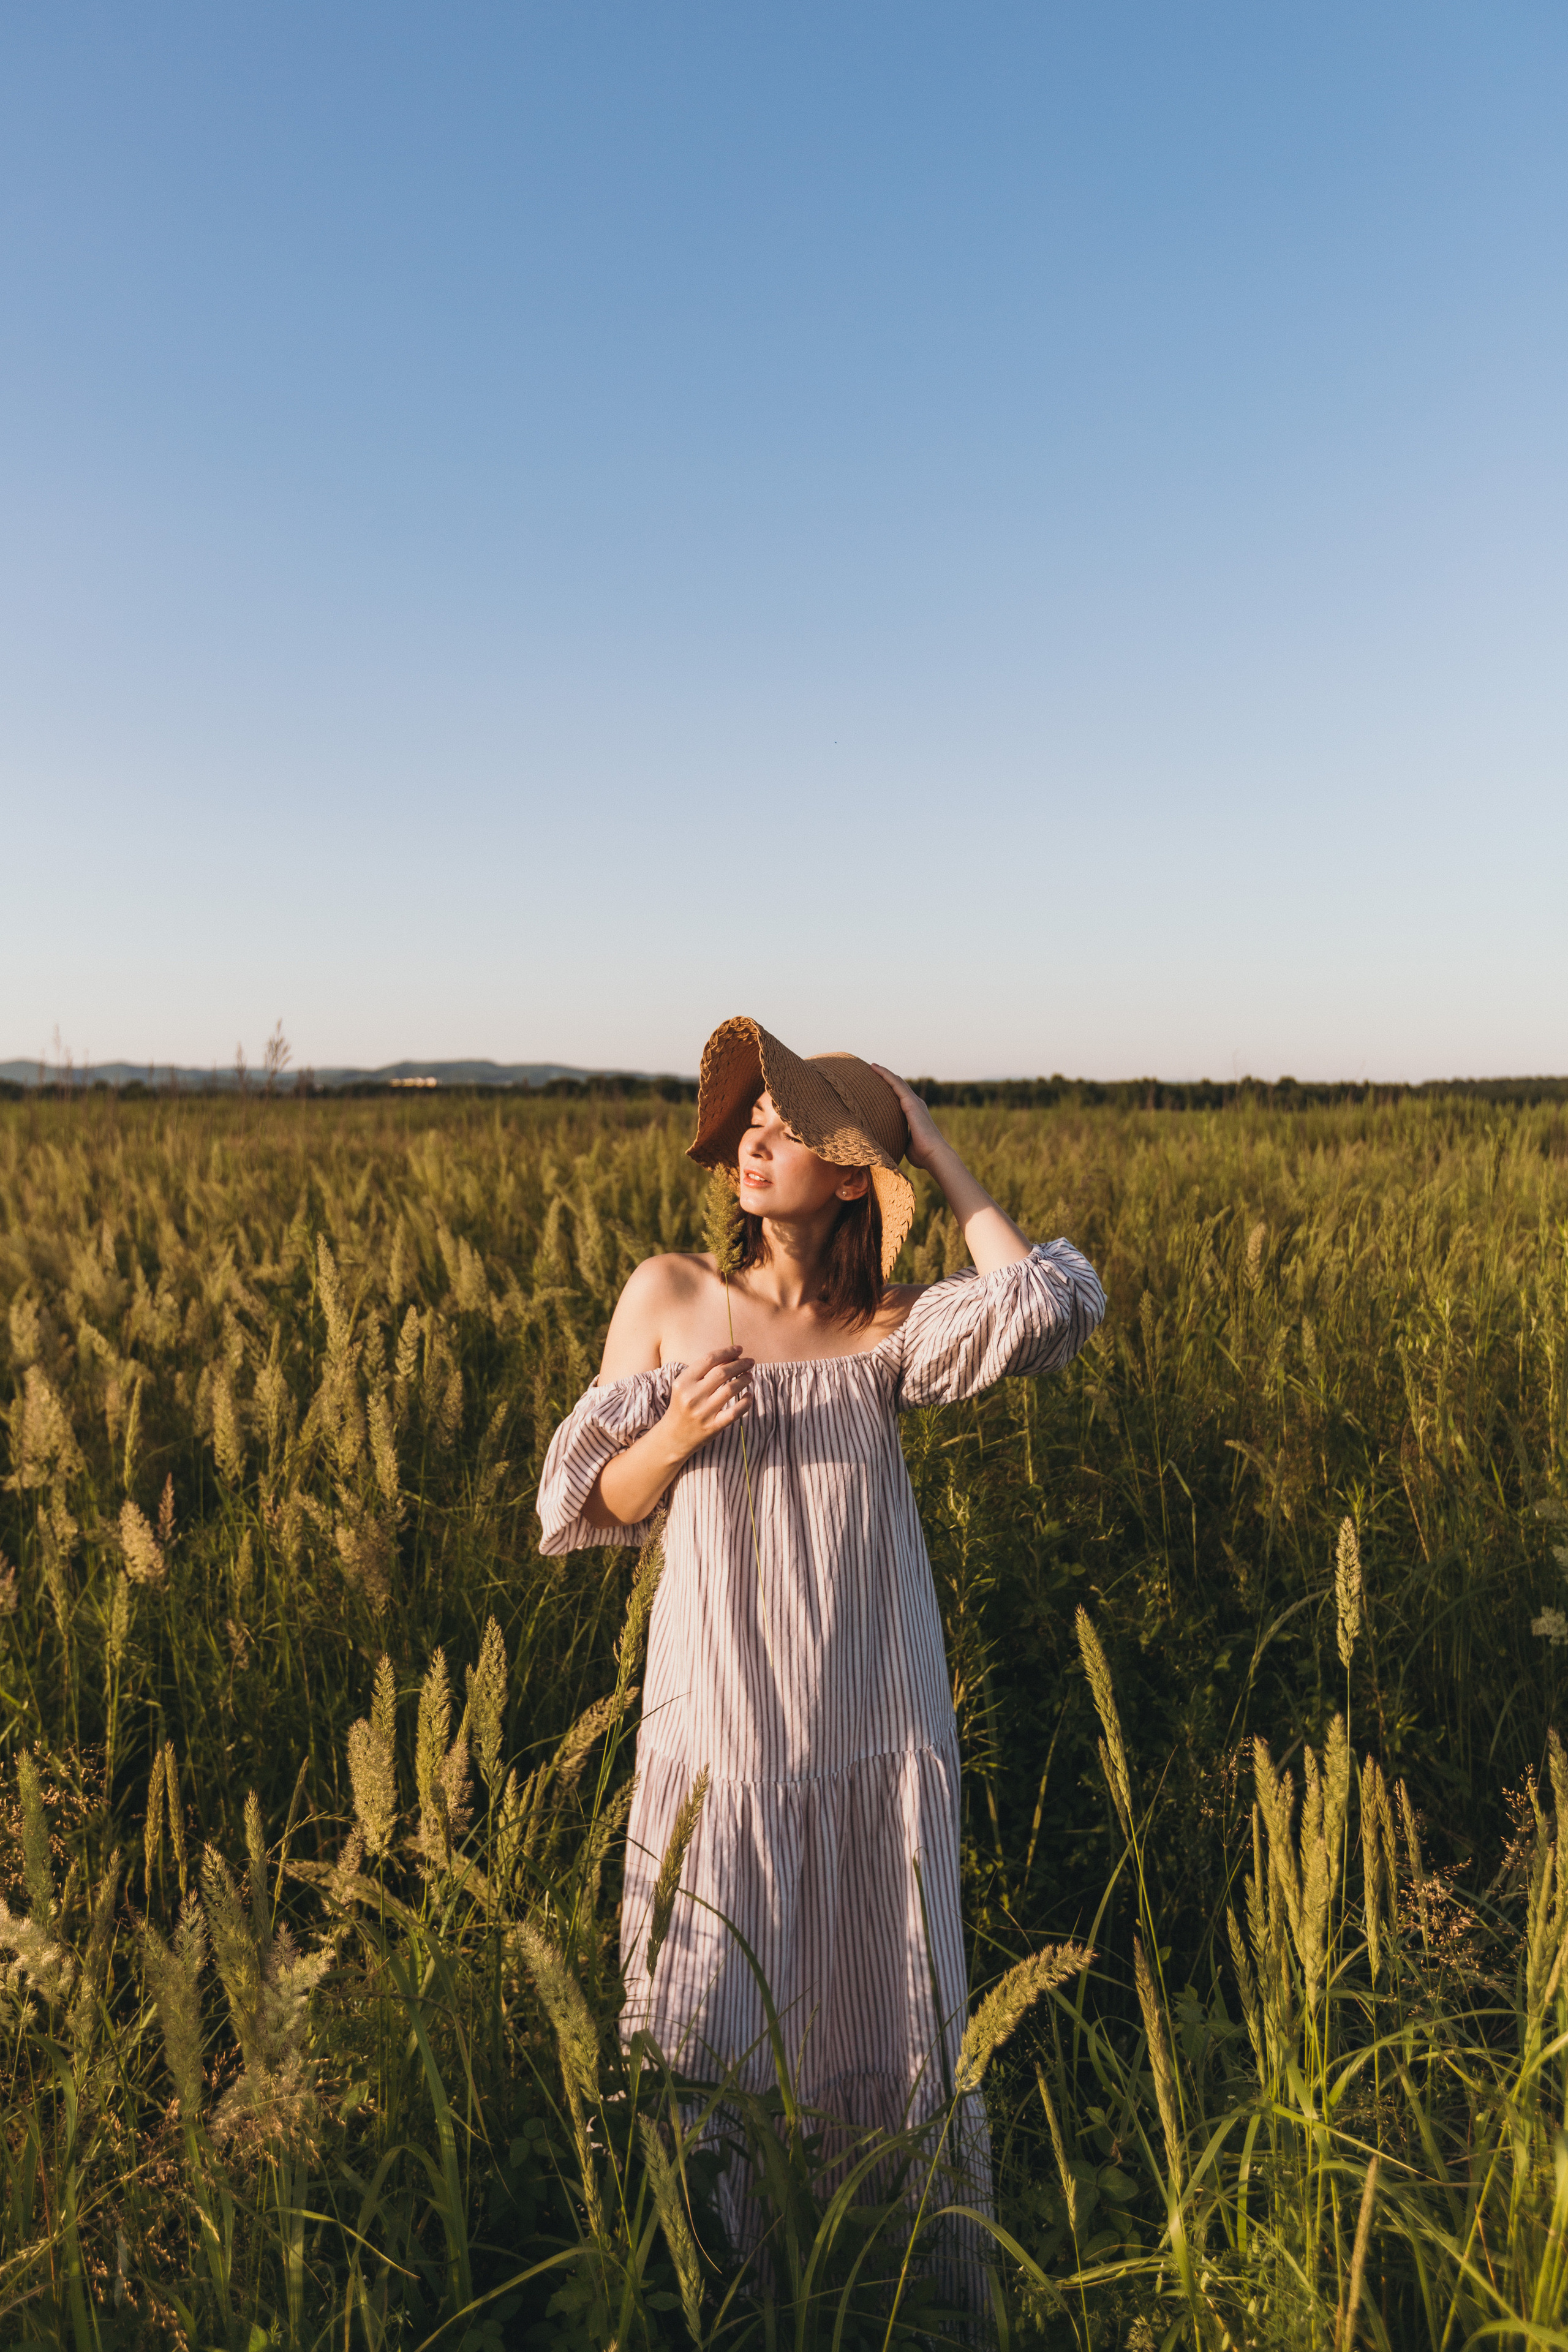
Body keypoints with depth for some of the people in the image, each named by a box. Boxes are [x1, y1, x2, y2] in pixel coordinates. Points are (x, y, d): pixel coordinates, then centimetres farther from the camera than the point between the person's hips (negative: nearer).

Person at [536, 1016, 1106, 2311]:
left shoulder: (891, 1329, -2)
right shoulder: (667, 1296, 0)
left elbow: (1047, 1303, -21)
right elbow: (598, 1505, 4)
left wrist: (933, 1139, -11)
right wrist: (674, 1435, -18)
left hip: (876, 1729, 0)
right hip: (721, 1723, 0)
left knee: (891, 2010, 14)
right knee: (708, 2023, 10)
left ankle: (937, 2276, 38)